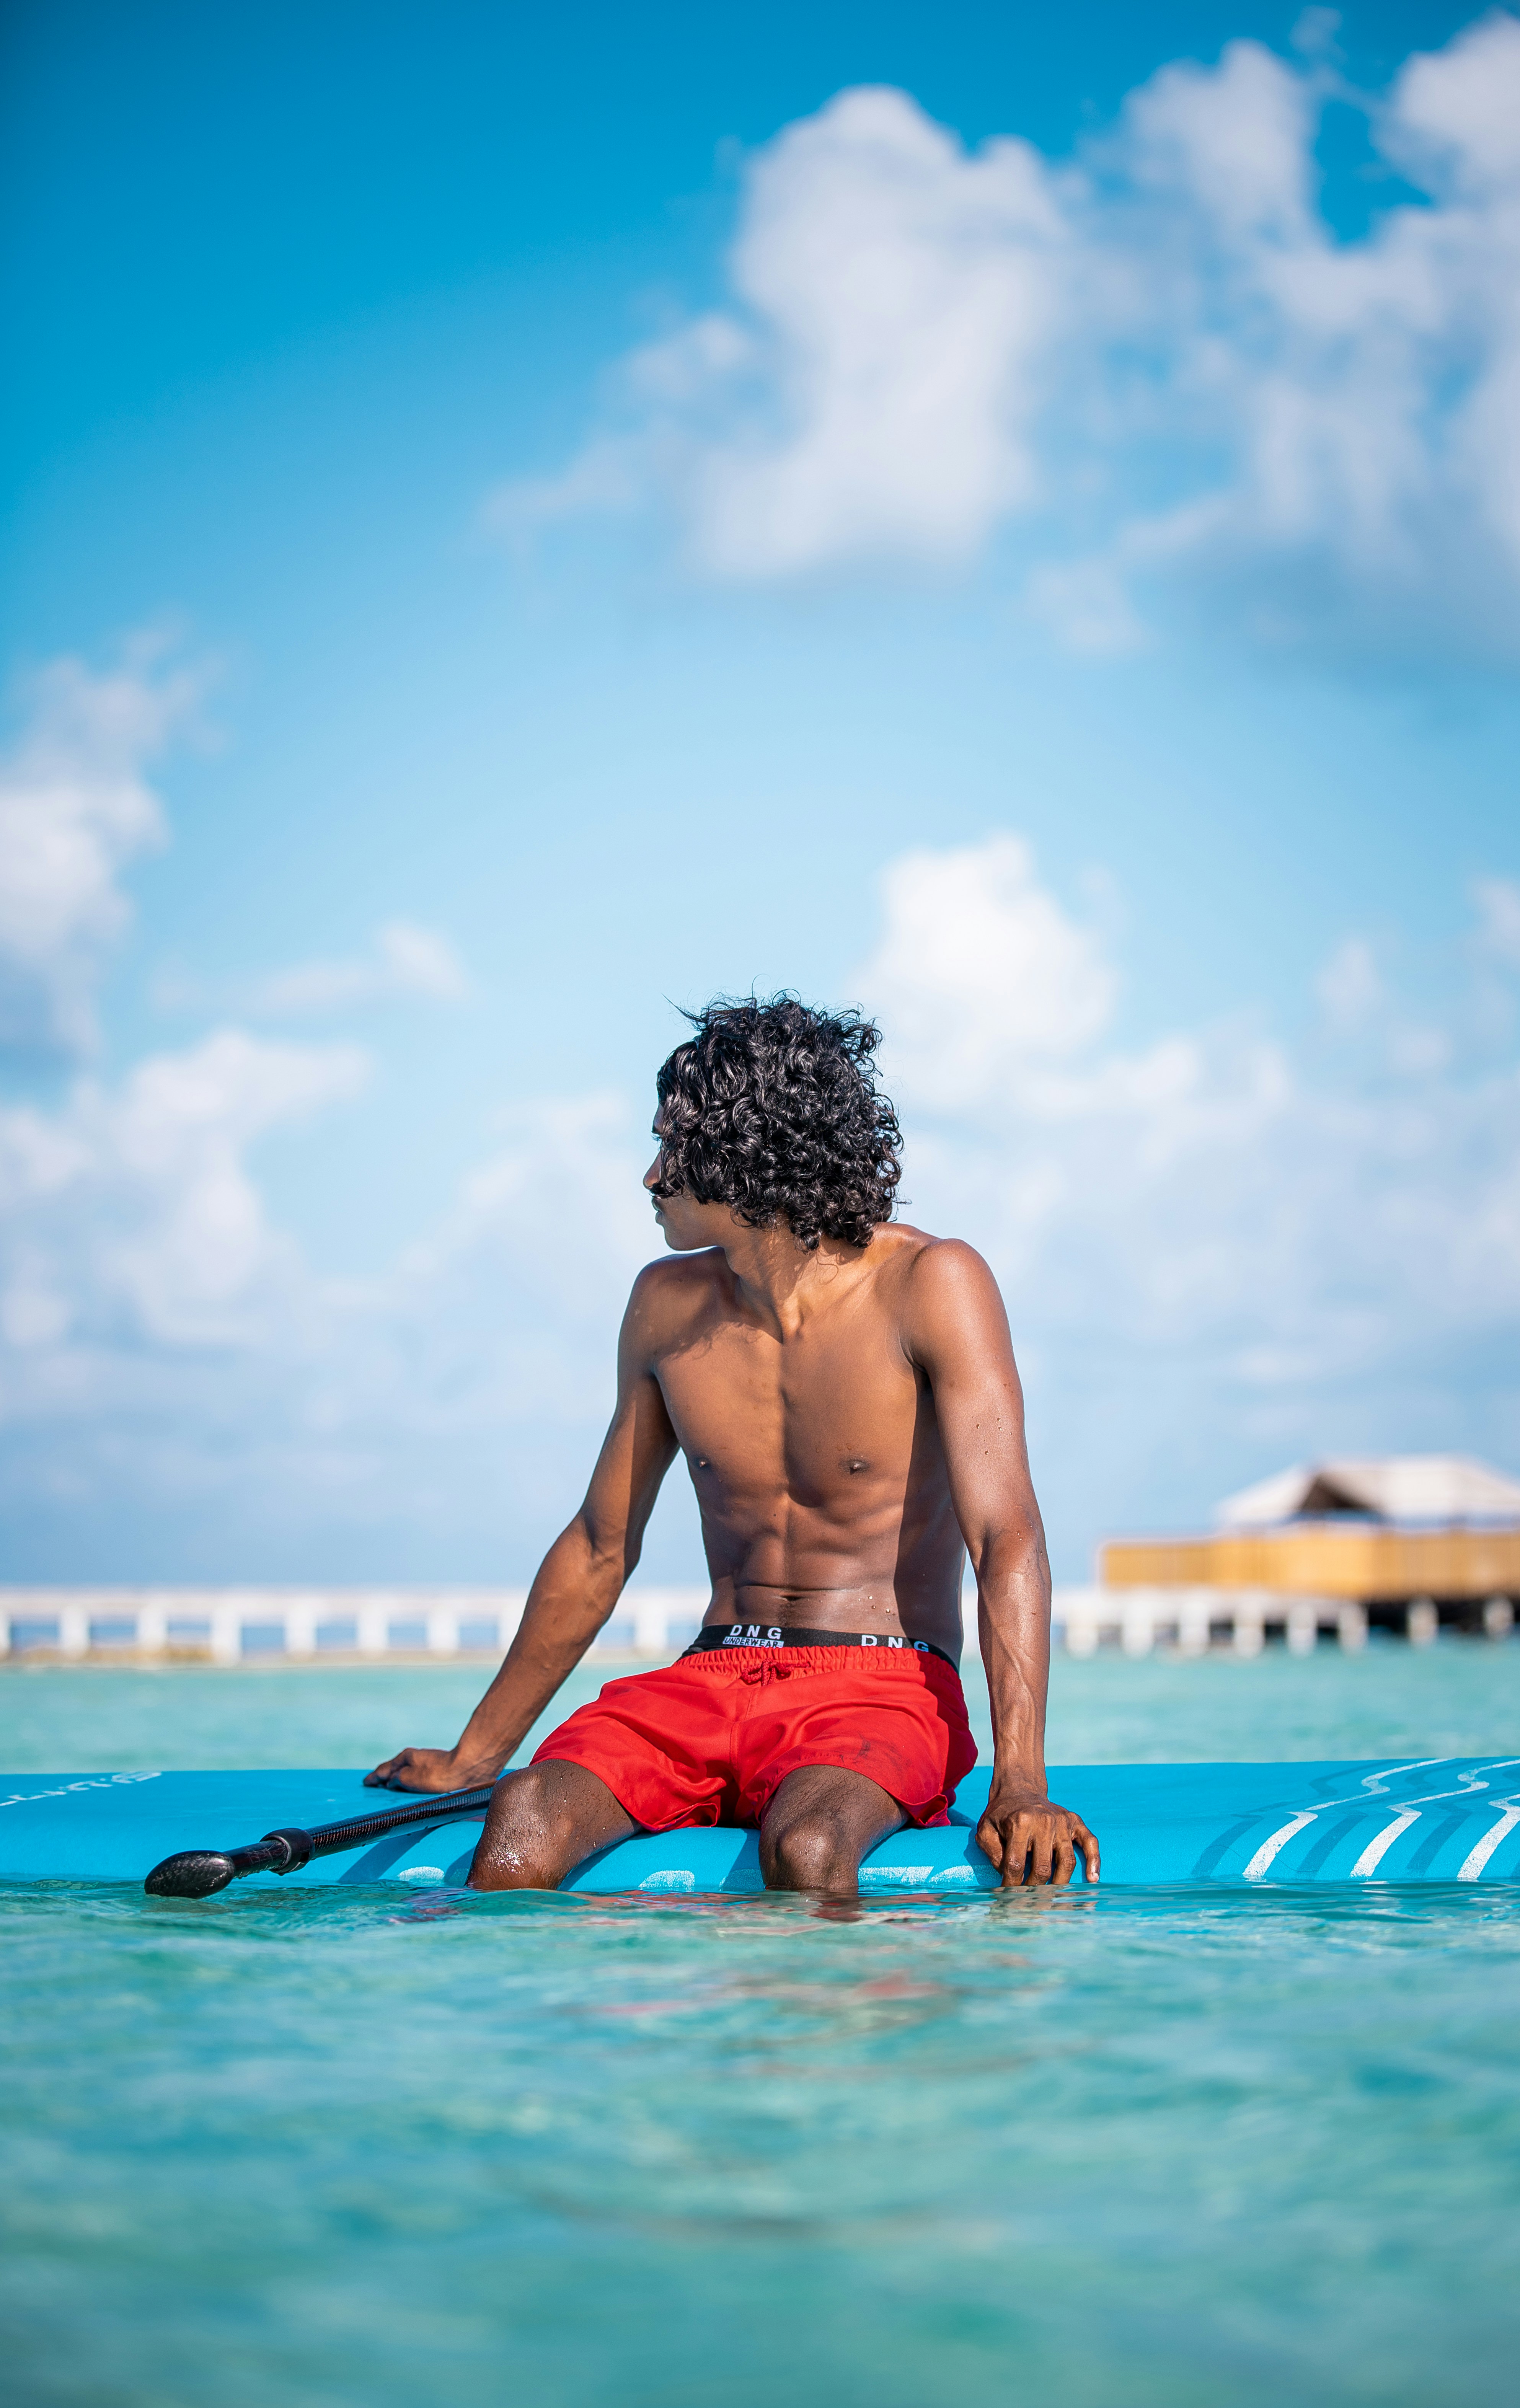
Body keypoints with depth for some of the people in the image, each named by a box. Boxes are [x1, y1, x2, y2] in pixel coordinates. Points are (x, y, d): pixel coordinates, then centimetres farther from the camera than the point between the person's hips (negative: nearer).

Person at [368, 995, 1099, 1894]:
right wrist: (473, 1758, 19)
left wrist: (1020, 1787, -27)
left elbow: (1007, 1539, -15)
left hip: (884, 1690, -4)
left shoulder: (927, 1285, -7)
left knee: (806, 1852, -38)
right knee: (523, 1826, -26)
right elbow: (600, 1547, 18)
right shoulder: (668, 1305, 9)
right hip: (712, 1683, 4)